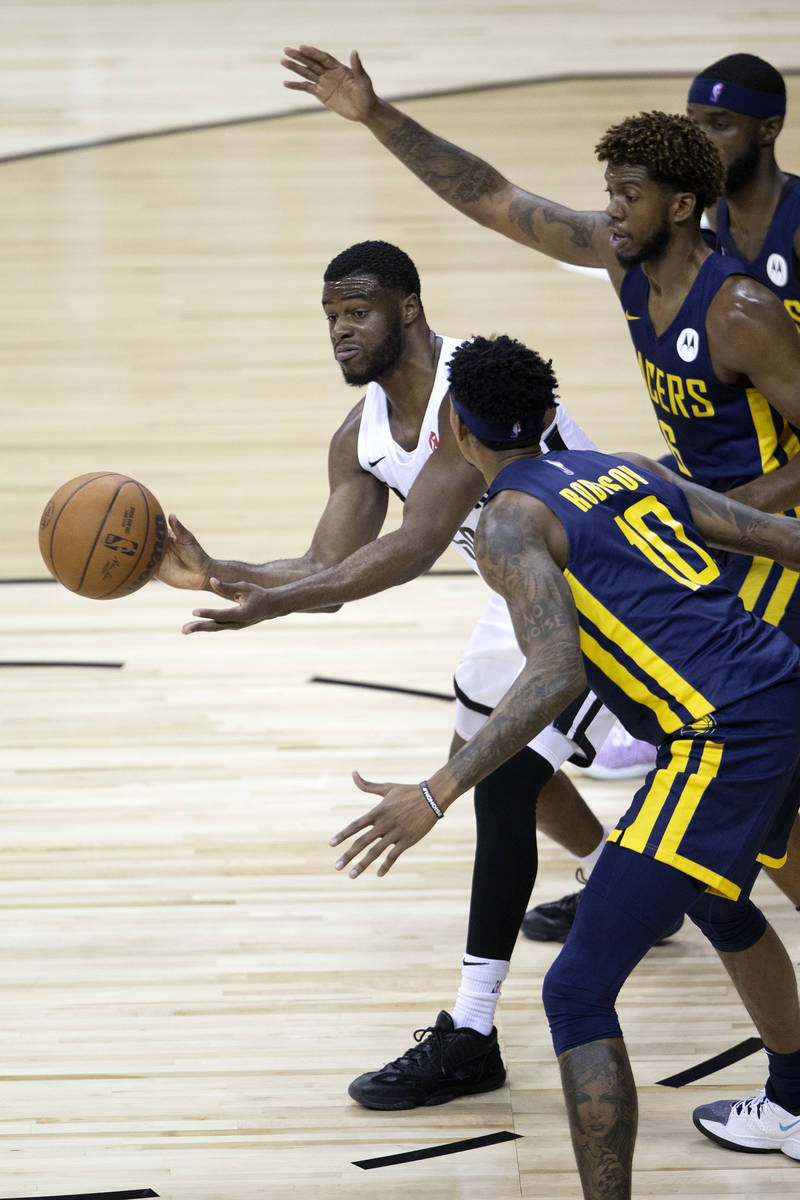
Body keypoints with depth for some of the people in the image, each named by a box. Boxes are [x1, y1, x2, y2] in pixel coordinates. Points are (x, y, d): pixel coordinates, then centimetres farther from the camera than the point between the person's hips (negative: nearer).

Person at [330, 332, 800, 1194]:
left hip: (722, 734, -9)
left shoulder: (509, 520, -4)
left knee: (578, 992, -4)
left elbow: (557, 675, -19)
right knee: (718, 903, 38)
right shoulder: (625, 469, 18)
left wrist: (437, 794, -22)